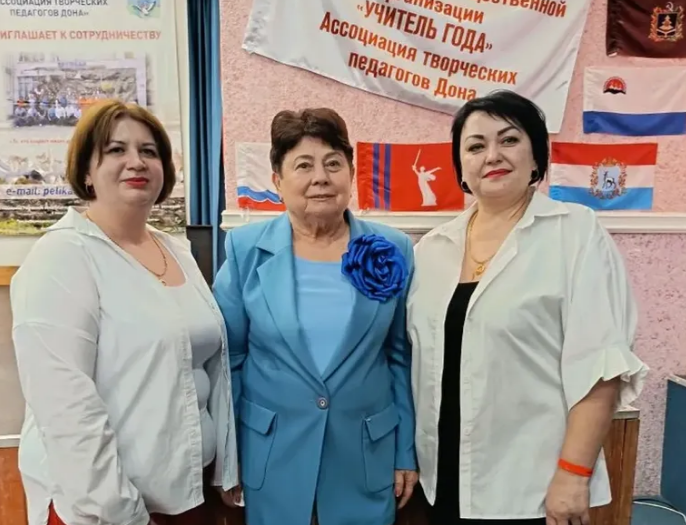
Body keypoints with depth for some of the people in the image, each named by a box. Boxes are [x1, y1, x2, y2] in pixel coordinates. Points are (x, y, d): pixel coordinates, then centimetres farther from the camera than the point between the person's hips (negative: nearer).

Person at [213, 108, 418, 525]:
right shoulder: (246, 249, -6)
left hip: (367, 456, 1)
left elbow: (403, 358, 1)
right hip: (272, 456, 0)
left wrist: (407, 451, 3)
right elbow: (229, 358, -2)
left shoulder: (393, 251, -4)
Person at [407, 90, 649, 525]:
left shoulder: (576, 232, -9)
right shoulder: (432, 248, 4)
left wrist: (574, 473, -16)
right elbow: (419, 358, 10)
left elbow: (599, 363, -13)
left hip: (531, 487, -4)